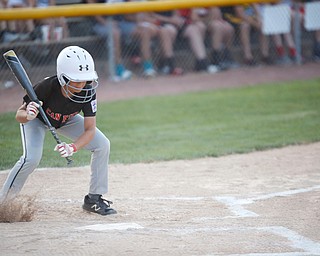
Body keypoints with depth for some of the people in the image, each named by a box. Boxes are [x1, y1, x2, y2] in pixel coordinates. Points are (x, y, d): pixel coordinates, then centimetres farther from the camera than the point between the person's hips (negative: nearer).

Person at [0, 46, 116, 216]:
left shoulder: (88, 92, -32)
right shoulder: (47, 87, -40)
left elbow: (90, 129, -29)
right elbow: (19, 115, -29)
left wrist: (73, 148, -47)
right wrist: (27, 115, -54)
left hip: (66, 120, 4)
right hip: (37, 119, -4)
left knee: (102, 145, -10)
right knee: (32, 158, -28)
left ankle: (94, 199, 3)